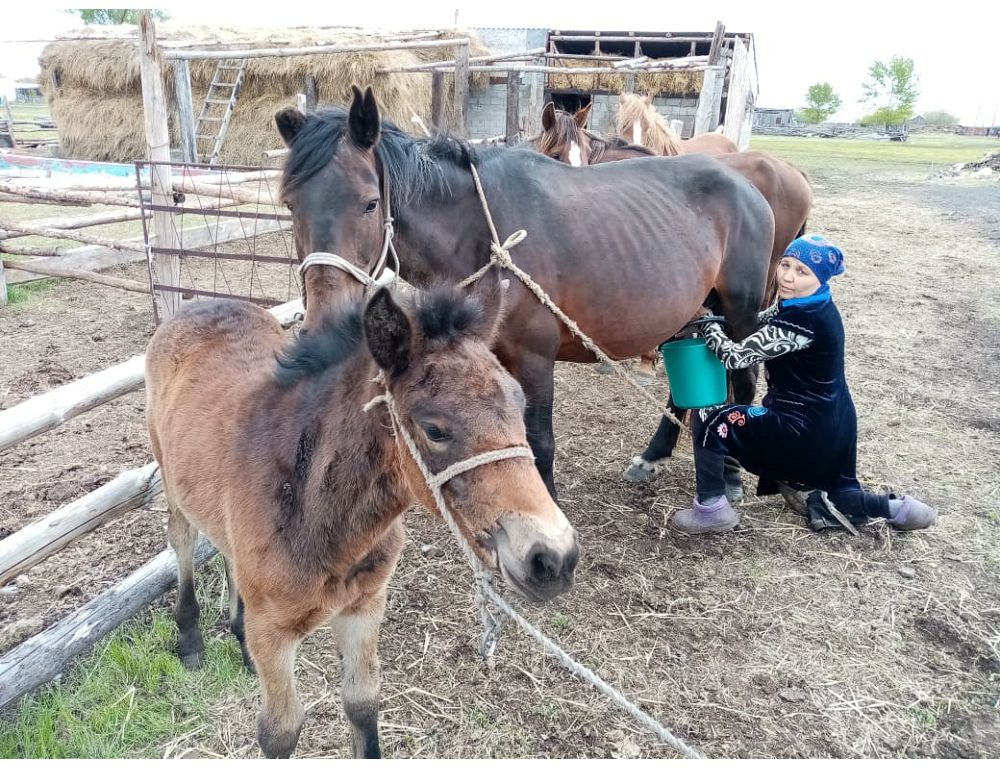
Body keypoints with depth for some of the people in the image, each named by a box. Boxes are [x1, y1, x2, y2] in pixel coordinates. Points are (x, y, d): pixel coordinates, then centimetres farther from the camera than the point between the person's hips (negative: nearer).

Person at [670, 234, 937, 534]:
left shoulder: (803, 321, -27)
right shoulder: (804, 305, 1)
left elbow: (736, 356, -26)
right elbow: (760, 321, 17)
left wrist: (704, 320, -12)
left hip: (805, 428, -10)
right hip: (828, 422, 10)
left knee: (708, 419, -10)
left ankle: (711, 508, 1)